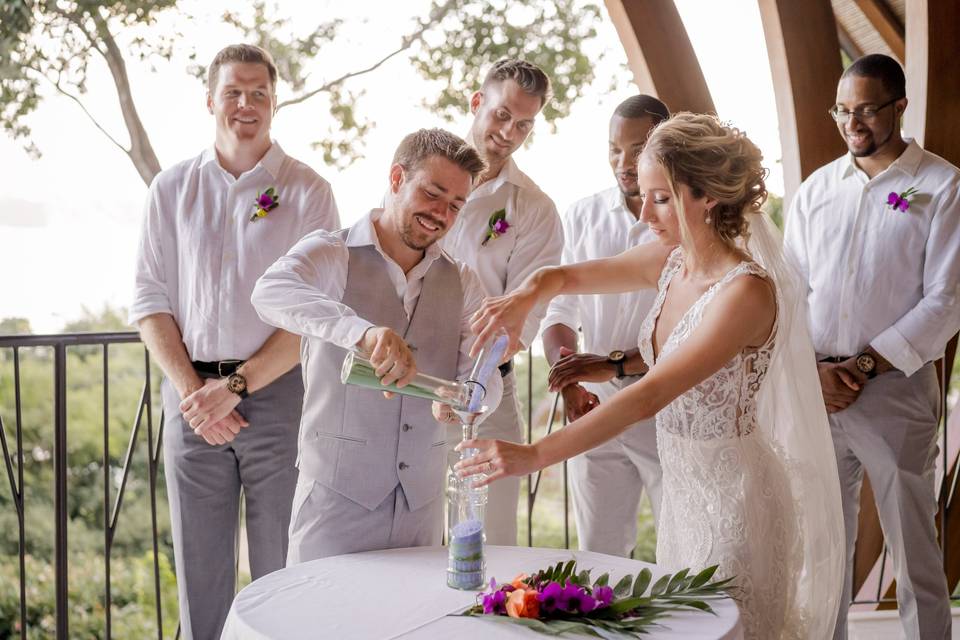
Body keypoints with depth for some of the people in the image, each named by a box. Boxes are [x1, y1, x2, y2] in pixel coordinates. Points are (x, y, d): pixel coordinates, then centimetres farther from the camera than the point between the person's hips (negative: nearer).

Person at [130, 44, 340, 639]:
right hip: (192, 396, 2)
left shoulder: (308, 191, 0)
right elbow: (151, 300, 6)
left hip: (278, 392, -2)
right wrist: (191, 389, -7)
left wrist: (235, 386, -12)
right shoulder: (173, 188, 8)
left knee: (281, 563, 4)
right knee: (198, 563, 9)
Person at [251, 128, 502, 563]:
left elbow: (485, 378, 4)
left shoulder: (461, 281, 10)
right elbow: (271, 293, -27)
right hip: (337, 493, -4)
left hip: (422, 496, 5)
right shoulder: (331, 254, -5)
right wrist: (363, 331, -43)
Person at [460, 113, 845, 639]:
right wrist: (525, 297, -16)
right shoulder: (671, 262, -2)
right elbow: (566, 276, 9)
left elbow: (649, 397, -33)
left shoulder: (747, 291, -25)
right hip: (681, 490, 8)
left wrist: (534, 455, -37)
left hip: (734, 499, -8)